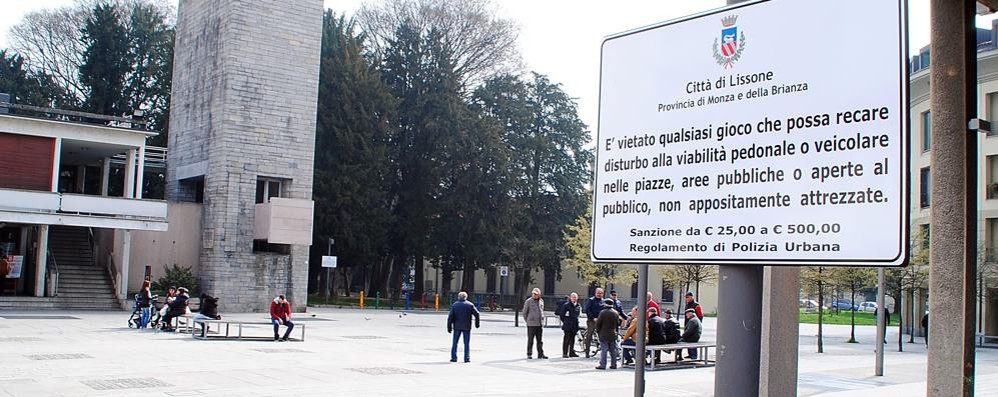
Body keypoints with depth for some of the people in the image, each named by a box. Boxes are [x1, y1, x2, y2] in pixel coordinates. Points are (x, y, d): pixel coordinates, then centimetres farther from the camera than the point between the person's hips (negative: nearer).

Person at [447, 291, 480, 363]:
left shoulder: (454, 305, 2)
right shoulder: (470, 305, 1)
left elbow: (450, 317, -3)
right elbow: (476, 314, -5)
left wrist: (449, 327, 0)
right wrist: (477, 324, 6)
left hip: (457, 327, 0)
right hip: (467, 327, 0)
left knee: (455, 342, 8)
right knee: (467, 343, 5)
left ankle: (454, 357, 5)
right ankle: (467, 358, 4)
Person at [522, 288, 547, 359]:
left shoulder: (541, 301, 8)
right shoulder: (528, 301, -5)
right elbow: (524, 312, 1)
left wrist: (542, 320, 14)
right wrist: (527, 321, 2)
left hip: (540, 324, 4)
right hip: (531, 324, -4)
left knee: (540, 340, 8)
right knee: (530, 340, 0)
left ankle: (540, 354, 14)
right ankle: (529, 354, 7)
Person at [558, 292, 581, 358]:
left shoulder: (579, 306, 10)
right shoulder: (566, 305, -8)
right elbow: (561, 314, -4)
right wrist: (565, 321, 1)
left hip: (575, 326, 6)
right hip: (567, 326, -6)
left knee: (572, 339, 11)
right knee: (566, 339, -6)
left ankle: (571, 352, 19)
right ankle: (565, 353, -3)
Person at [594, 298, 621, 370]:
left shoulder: (603, 312, -12)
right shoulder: (616, 313, 6)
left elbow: (598, 323, -9)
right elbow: (618, 323, 12)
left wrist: (597, 331, 4)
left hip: (604, 334, -5)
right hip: (613, 334, 5)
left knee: (603, 350, -4)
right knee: (613, 350, 10)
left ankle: (602, 365, -5)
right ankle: (613, 364, 13)